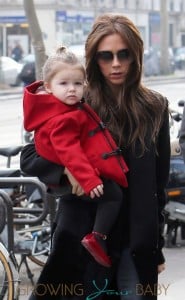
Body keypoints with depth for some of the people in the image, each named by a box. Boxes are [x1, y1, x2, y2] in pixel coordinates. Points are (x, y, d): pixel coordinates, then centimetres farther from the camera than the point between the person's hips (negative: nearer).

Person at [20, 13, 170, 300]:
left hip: (137, 241, 1)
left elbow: (159, 182, 8)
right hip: (85, 236, -1)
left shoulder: (154, 107, 3)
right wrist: (67, 170, -22)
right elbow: (30, 157, -2)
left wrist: (157, 243, 7)